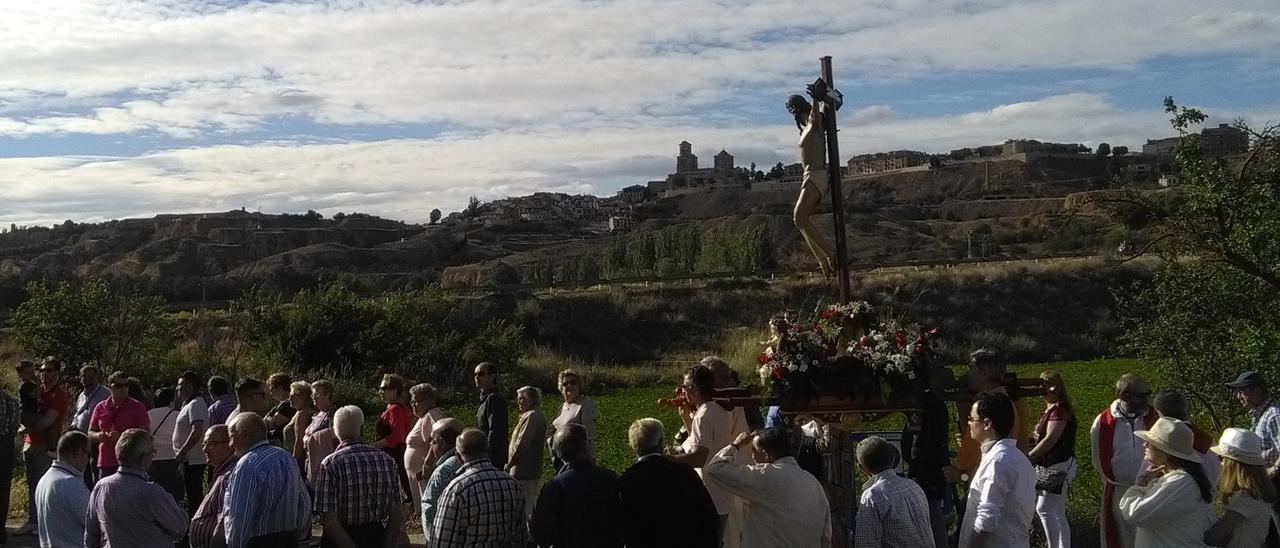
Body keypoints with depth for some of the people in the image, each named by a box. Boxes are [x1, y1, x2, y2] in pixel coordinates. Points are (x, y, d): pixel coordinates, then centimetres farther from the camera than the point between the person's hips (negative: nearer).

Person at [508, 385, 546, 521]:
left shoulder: (531, 416, -16)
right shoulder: (537, 415, 17)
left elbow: (521, 443, -19)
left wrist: (509, 465, -10)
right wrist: (511, 463, 16)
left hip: (524, 471, -11)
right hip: (533, 469, 11)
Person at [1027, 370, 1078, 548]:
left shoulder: (1060, 409, -16)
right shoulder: (1050, 409, 14)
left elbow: (1050, 439, -23)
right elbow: (1041, 437, 17)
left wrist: (1028, 457, -20)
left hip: (1060, 466, -10)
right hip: (1051, 466, 10)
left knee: (1044, 508, -15)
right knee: (1057, 515, 12)